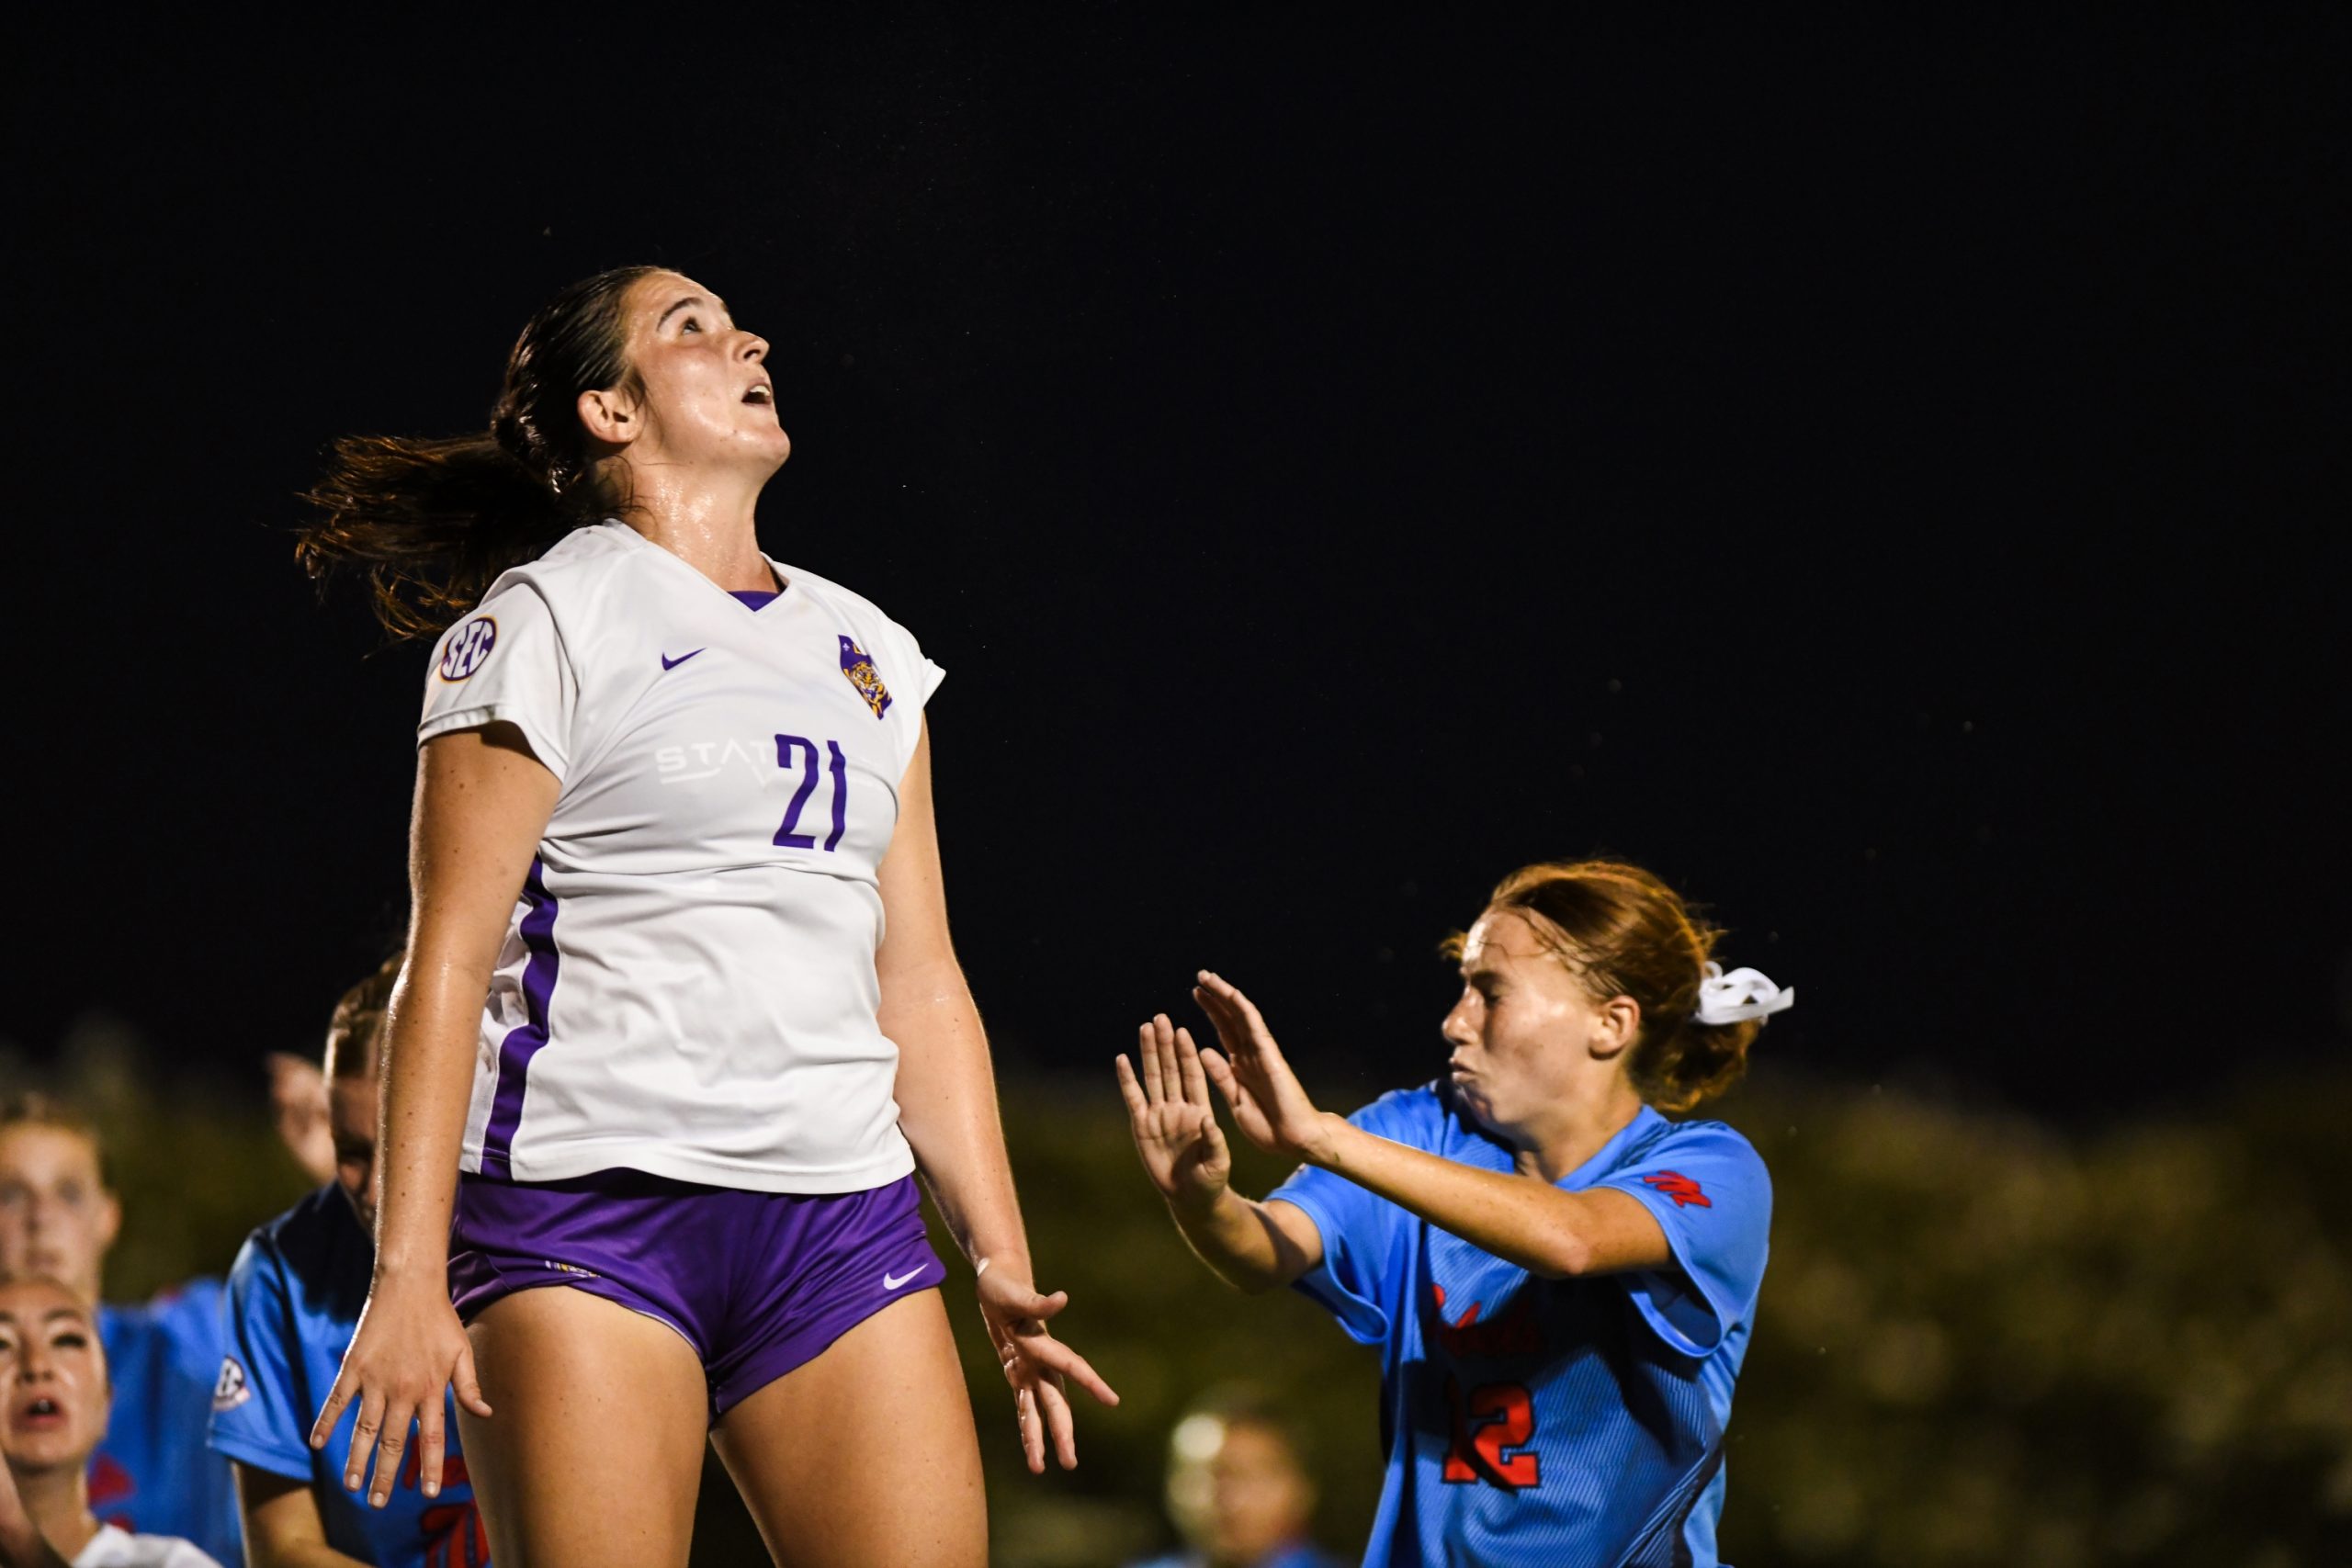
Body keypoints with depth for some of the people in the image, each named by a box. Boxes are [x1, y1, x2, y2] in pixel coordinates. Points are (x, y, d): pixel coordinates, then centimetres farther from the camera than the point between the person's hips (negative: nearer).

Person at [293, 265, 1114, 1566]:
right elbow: (449, 960, -5)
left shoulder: (866, 652, 20)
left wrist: (1001, 1264, 12)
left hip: (842, 1213, 5)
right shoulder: (544, 618, 2)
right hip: (588, 1207, -5)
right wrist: (409, 1275, -13)